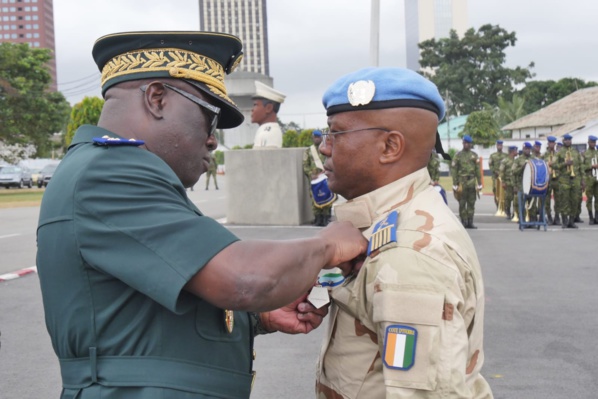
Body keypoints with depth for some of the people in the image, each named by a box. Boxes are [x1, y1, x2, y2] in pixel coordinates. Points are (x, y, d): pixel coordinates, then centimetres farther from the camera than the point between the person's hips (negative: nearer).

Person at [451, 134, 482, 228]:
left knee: (471, 203, 4)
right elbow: (454, 170, -1)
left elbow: (478, 170, 10)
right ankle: (463, 221, 5)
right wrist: (455, 184, -6)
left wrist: (479, 183, 4)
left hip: (472, 182, 3)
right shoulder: (458, 155, 3)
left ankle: (470, 222, 9)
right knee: (462, 203, -1)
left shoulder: (474, 155, 10)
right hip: (462, 181, -2)